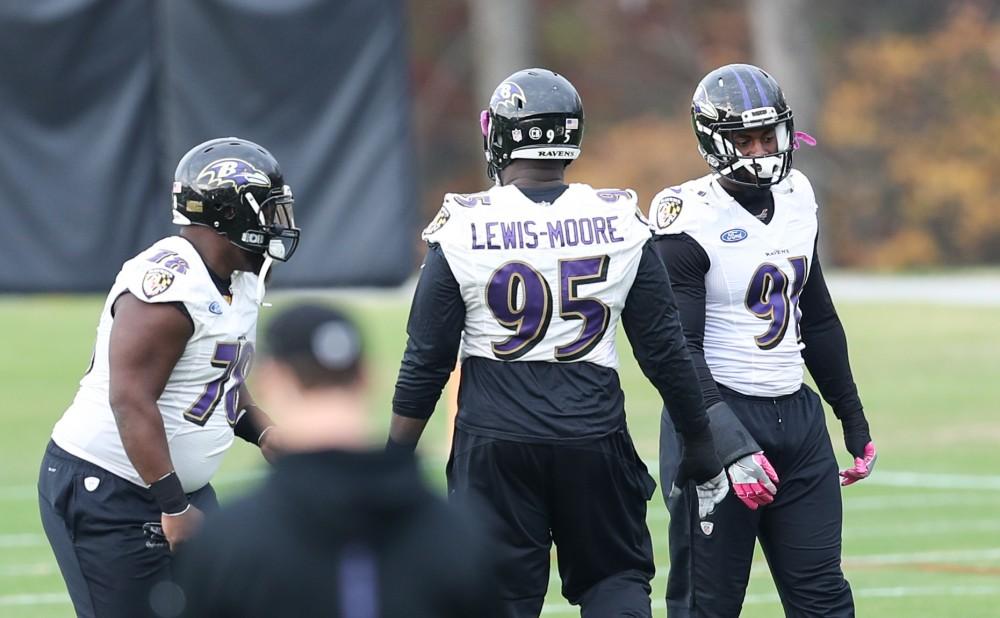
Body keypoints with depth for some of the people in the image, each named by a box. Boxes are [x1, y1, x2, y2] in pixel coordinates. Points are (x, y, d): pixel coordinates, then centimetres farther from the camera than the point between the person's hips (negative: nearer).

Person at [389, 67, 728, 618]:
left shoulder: (463, 228, -6)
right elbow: (663, 348, 2)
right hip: (594, 435, 1)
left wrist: (395, 460, 5)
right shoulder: (620, 224, -2)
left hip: (495, 437, -1)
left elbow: (426, 360, -4)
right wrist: (699, 443, 13)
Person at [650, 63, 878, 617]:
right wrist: (732, 447, -26)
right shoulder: (692, 220, -14)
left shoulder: (796, 198, 9)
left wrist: (853, 420, 22)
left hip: (796, 416, 7)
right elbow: (678, 352, -18)